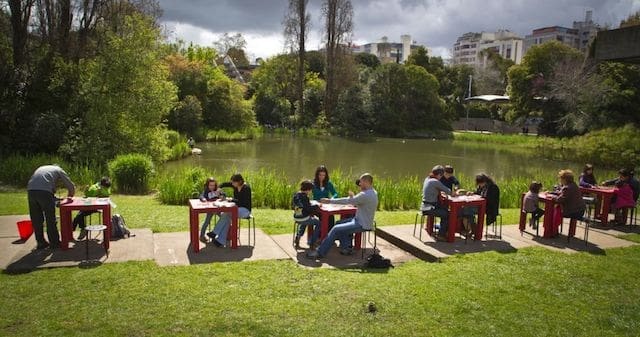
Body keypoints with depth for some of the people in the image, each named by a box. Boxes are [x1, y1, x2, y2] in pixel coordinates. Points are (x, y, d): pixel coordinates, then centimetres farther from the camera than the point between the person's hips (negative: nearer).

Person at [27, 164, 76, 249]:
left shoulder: (41, 168, 36)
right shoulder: (59, 170, 21)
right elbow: (71, 187, 18)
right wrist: (68, 197, 38)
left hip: (30, 190, 5)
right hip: (45, 192, -5)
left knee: (36, 220, 14)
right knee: (50, 219, 7)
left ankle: (41, 242, 22)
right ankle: (54, 242, 15)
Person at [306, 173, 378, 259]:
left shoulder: (365, 195, -24)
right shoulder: (373, 192, 9)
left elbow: (347, 201, -23)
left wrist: (329, 201, -16)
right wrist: (353, 197, -1)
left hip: (362, 225, -11)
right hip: (360, 220, 11)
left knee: (336, 229, -13)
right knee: (339, 223, 17)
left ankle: (320, 253, -7)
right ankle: (347, 248, 16)